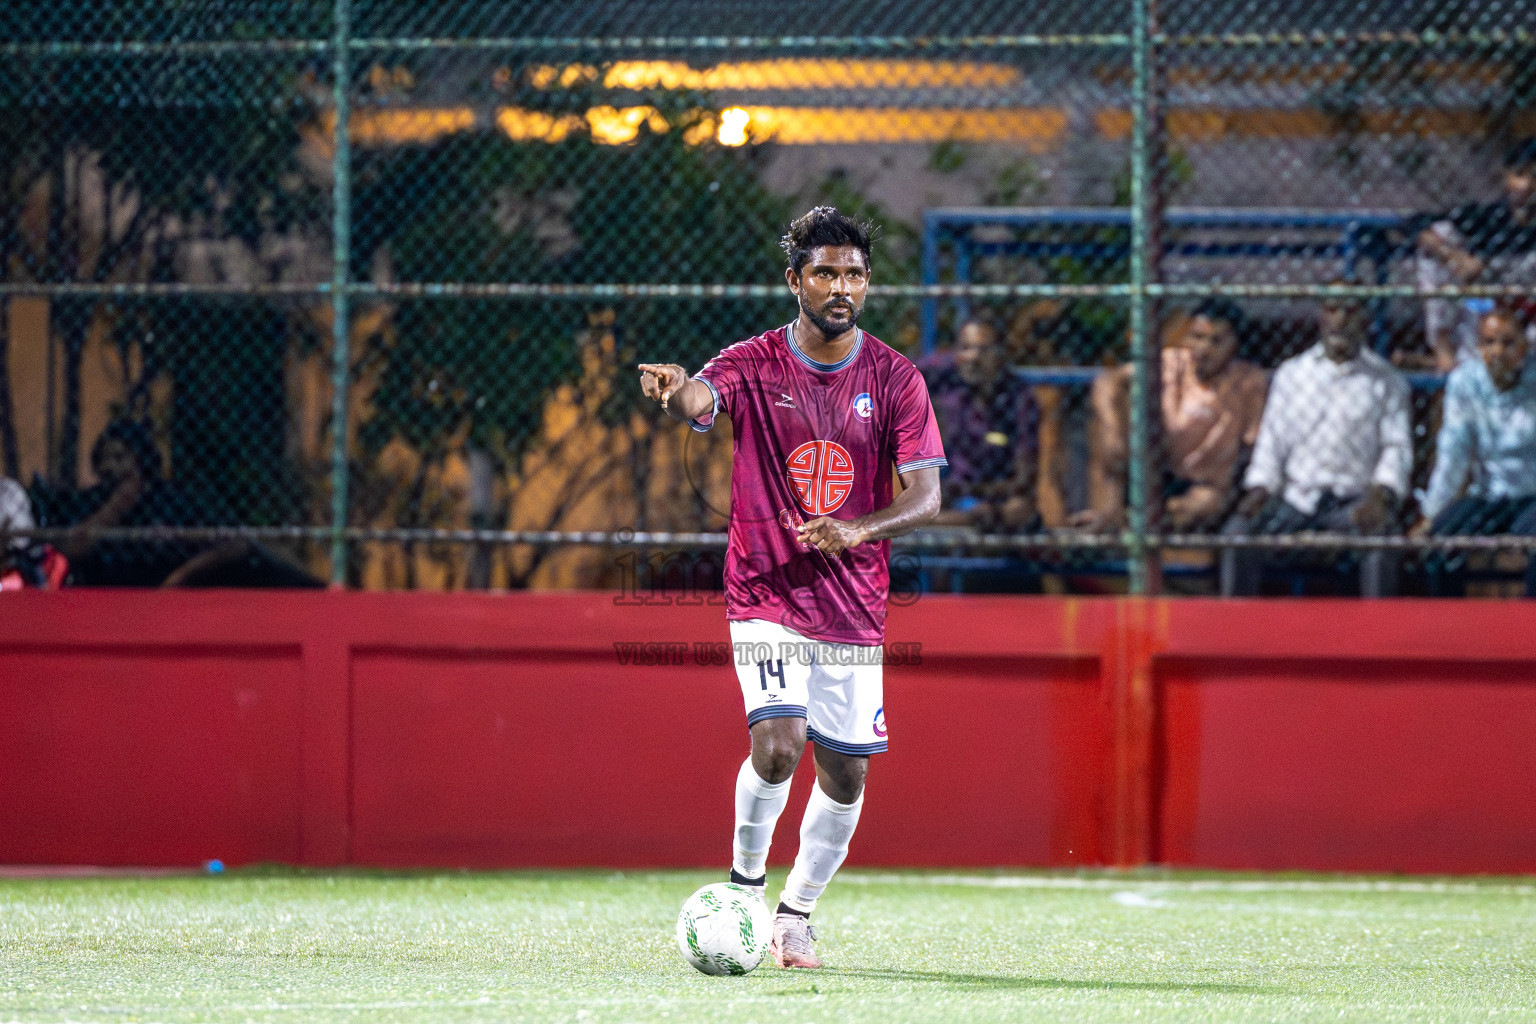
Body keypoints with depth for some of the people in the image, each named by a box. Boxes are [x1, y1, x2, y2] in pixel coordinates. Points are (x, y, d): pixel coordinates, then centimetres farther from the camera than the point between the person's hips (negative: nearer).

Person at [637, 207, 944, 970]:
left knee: (845, 774, 4)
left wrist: (858, 528, -26)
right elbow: (700, 399, -26)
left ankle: (796, 914, 25)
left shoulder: (894, 379, 1)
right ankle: (745, 879, 4)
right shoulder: (754, 365, -4)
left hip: (854, 606, 3)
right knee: (777, 744, -21)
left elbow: (925, 496, -6)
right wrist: (676, 390, -52)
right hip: (766, 596, -3)